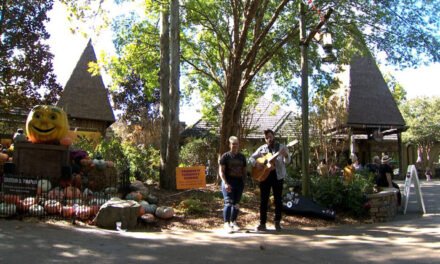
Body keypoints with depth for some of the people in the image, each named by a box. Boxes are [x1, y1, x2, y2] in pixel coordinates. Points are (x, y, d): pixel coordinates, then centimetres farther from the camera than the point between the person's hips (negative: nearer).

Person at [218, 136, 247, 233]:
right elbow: (221, 171, -7)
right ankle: (226, 223, -9)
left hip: (239, 182, 5)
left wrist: (244, 181, 8)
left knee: (236, 203, 8)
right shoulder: (225, 156, -2)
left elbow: (244, 170, 19)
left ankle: (233, 222, 20)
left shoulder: (242, 157, 13)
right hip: (228, 182, -5)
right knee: (228, 202, -12)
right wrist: (225, 183, -16)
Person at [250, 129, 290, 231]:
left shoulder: (282, 147, 2)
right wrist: (256, 164, -10)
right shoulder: (262, 148, 8)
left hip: (277, 175, -1)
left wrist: (286, 155, -31)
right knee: (263, 200, 2)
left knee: (278, 199, 2)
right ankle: (262, 223, 6)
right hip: (264, 175, 2)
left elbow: (287, 161, -8)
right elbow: (251, 158, 11)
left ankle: (277, 222, 12)